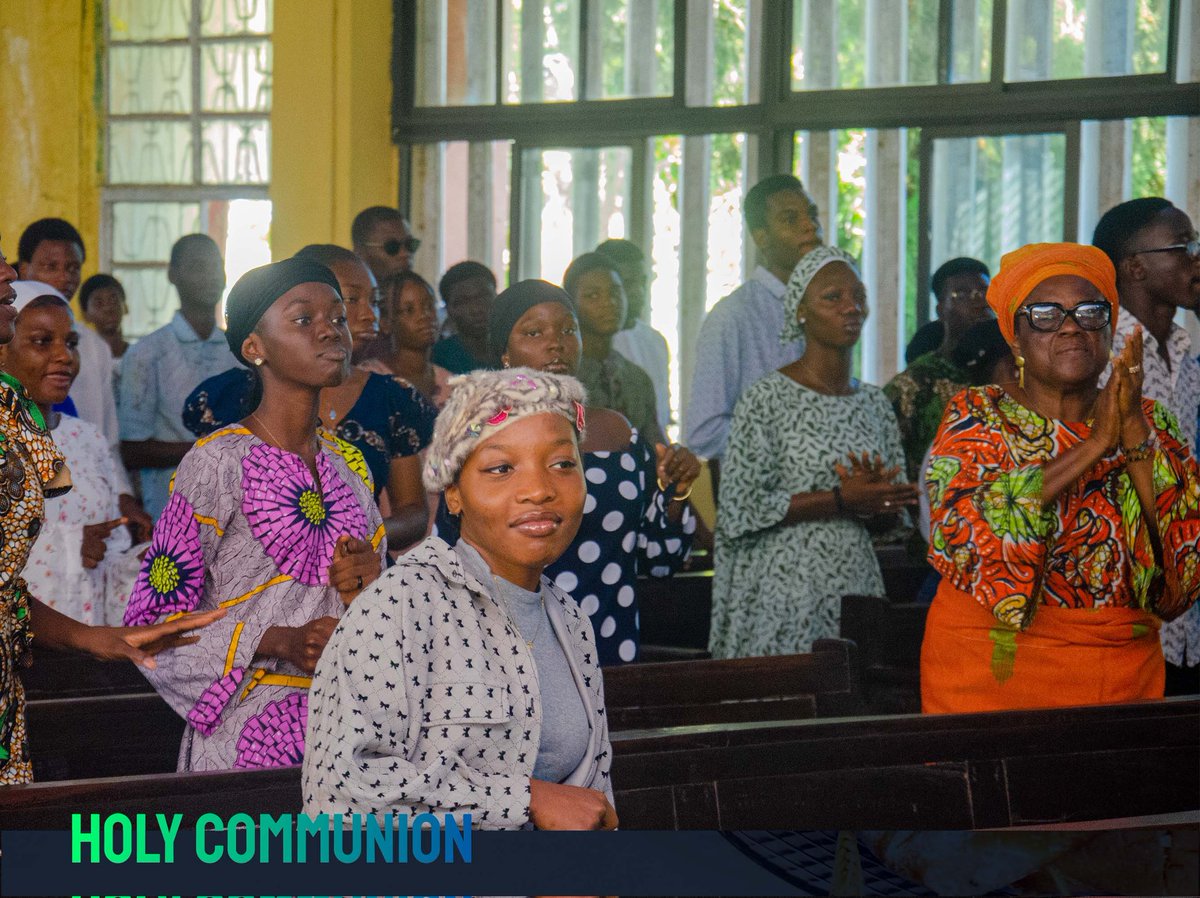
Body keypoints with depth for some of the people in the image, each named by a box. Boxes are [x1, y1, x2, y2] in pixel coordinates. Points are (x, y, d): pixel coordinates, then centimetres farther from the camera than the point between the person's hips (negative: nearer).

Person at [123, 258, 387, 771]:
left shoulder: (350, 465, 11)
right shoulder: (218, 463, -8)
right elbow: (153, 623, -9)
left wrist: (371, 585, -1)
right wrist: (279, 642, -21)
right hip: (250, 734, -5)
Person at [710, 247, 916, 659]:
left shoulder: (875, 404, 12)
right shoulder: (766, 401, -5)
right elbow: (739, 510, -10)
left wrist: (873, 504, -8)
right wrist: (840, 499, -14)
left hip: (857, 590, 5)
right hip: (783, 600, -5)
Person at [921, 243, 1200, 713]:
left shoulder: (1150, 423, 5)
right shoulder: (976, 416, -2)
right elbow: (958, 533, -21)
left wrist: (1135, 431, -19)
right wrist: (1095, 446, -20)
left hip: (1122, 671, 2)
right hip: (990, 670, -2)